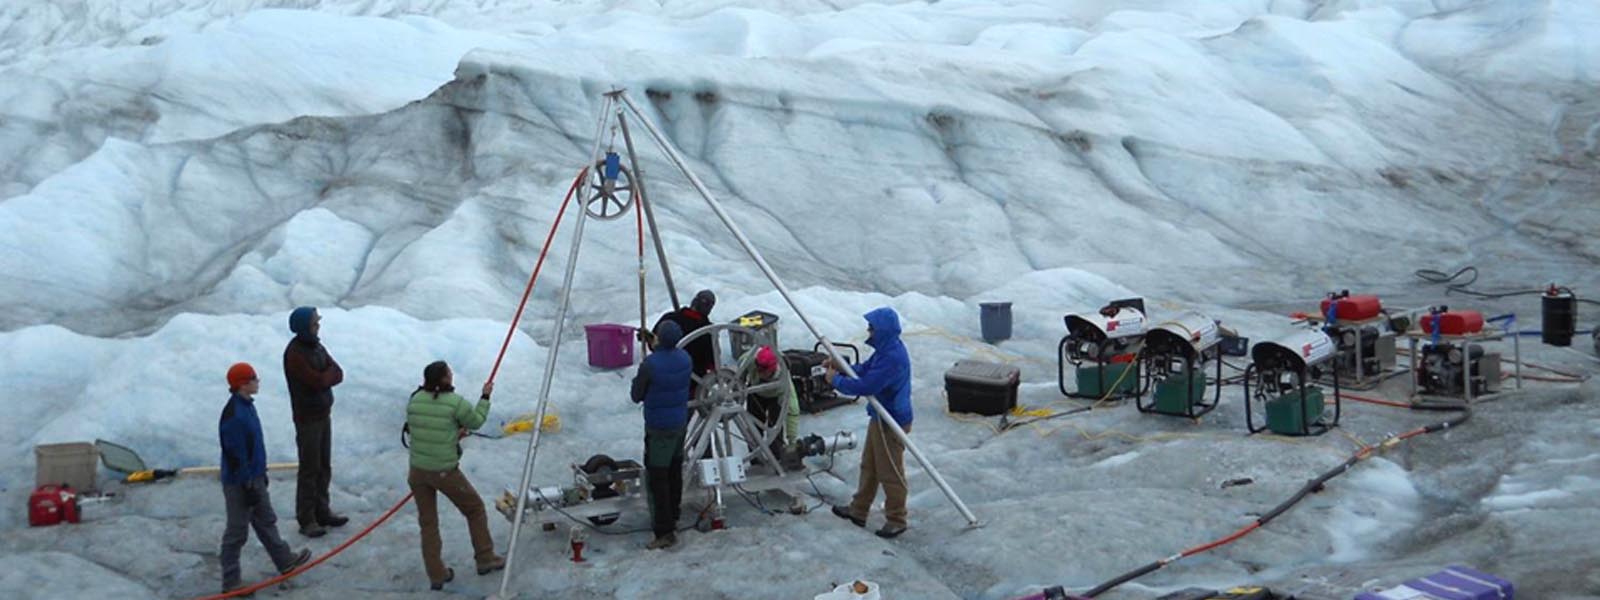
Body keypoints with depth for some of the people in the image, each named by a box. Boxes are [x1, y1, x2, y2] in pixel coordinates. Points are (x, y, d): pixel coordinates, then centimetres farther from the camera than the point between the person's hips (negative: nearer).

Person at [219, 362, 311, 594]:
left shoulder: (247, 405, 4)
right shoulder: (233, 416, -26)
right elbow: (235, 455, -24)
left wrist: (260, 473, 22)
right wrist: (247, 486, -20)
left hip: (255, 478, 10)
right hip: (239, 483, -10)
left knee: (266, 521, 23)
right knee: (237, 532, 2)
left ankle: (284, 560, 38)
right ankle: (230, 582, 14)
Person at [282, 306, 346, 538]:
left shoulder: (316, 346, 8)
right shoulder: (294, 353, -18)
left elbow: (339, 374, 2)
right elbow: (318, 381, -23)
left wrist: (324, 376, -16)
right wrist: (330, 371, -4)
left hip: (324, 414, 8)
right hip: (307, 419, -8)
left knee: (324, 467, 13)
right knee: (309, 470, -3)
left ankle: (322, 512, 23)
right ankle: (306, 520, 4)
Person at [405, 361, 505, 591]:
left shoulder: (415, 400, -1)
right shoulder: (455, 403, -16)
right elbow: (476, 421, -1)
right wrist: (485, 397, 14)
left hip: (417, 470, 5)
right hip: (445, 472, -4)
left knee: (427, 522, 15)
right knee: (475, 509, 18)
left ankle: (436, 575, 20)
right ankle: (485, 559, 28)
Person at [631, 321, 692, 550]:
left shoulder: (650, 365, -22)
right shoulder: (685, 359, -2)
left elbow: (636, 396, -11)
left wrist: (637, 379, 9)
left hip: (658, 427, -7)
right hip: (681, 423, 7)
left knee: (657, 477, -4)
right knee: (675, 471, 21)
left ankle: (665, 531, -7)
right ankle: (673, 517, 35)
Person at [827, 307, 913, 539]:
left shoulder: (893, 357, -30)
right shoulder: (885, 349, 4)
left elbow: (866, 386, -31)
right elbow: (865, 369, 16)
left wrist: (837, 380, -16)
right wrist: (841, 366, -1)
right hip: (880, 418, 11)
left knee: (890, 473, 2)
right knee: (869, 466, 21)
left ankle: (896, 520, 16)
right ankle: (858, 510, 35)